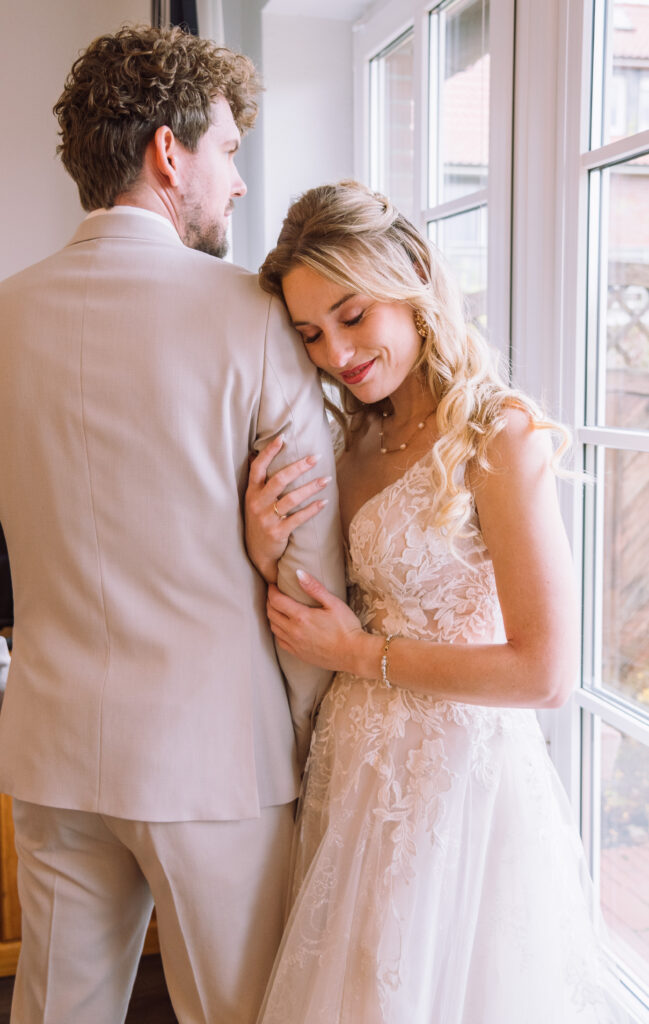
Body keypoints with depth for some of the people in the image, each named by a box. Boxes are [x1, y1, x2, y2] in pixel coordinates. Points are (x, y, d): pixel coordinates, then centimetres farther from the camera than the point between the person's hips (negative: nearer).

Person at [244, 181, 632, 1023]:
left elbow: (546, 673, -20)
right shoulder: (361, 442, 5)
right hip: (357, 769, 7)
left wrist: (364, 655, -14)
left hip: (459, 775, -7)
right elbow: (318, 630, 8)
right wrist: (268, 556, -12)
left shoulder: (499, 434, -16)